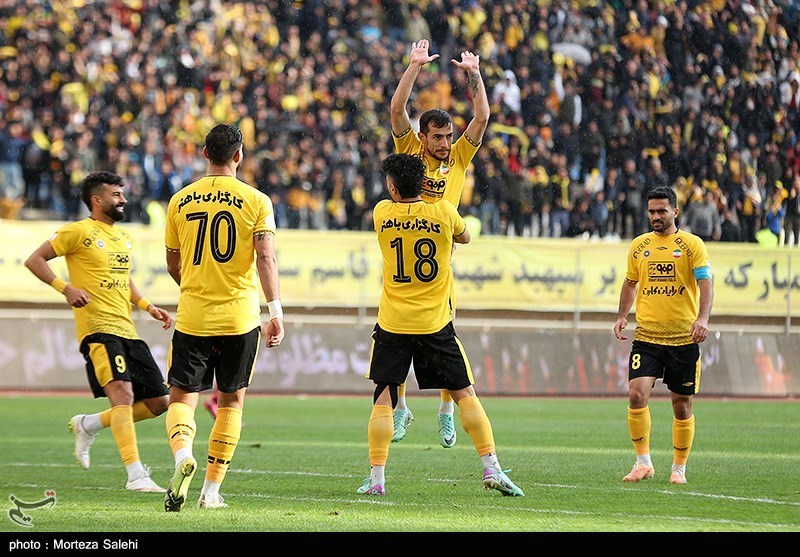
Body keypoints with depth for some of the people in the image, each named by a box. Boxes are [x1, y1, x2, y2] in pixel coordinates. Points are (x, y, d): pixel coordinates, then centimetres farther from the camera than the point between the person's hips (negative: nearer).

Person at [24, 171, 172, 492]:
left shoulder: (124, 237, 21)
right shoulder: (79, 232, -3)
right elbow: (34, 260, -4)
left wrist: (148, 307, 21)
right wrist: (66, 288, -16)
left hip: (127, 330, 8)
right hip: (97, 329, -8)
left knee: (158, 402, 5)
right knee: (123, 393, -23)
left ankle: (87, 425, 23)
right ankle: (135, 475, -29)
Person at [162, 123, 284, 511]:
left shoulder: (180, 201, 4)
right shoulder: (256, 201, -2)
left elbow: (173, 265, 13)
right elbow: (265, 258, -13)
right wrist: (276, 312, -15)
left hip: (192, 317, 1)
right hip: (239, 317, 0)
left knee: (182, 397, 5)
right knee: (231, 401, 13)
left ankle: (182, 454, -26)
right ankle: (212, 491, 10)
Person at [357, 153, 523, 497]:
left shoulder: (382, 213, -4)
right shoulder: (443, 212, -6)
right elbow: (465, 236, 16)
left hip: (392, 325, 0)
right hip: (435, 323, 0)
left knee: (383, 400, 5)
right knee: (465, 394, 6)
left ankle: (376, 478, 1)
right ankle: (492, 470, 1)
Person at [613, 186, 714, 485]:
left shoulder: (692, 244, -2)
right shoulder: (639, 245, 10)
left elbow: (705, 283, -10)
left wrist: (702, 318, -26)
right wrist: (622, 316, 8)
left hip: (684, 338, -2)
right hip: (646, 337, 2)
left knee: (682, 405, 5)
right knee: (637, 394, -16)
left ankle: (679, 468, 19)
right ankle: (643, 462, -5)